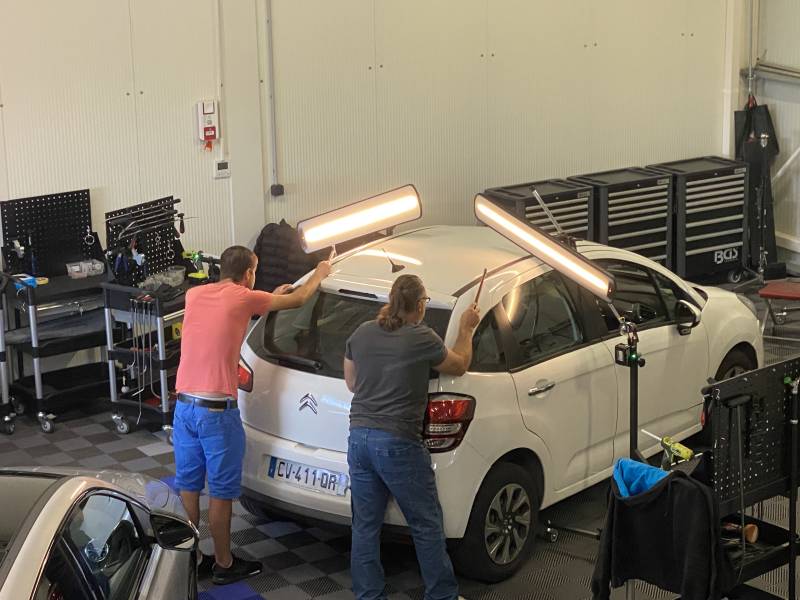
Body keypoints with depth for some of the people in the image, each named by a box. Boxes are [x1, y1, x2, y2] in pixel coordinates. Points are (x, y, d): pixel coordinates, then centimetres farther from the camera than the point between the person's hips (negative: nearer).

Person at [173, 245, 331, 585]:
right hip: (217, 411, -6)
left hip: (185, 405, 6)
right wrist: (319, 275, 27)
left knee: (188, 485, 15)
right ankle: (223, 565, 17)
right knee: (221, 491, 6)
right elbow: (297, 300, 8)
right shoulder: (243, 299, -7)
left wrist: (270, 298, 36)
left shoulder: (195, 295, 8)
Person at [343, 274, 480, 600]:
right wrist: (466, 329, 21)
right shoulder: (421, 338, -10)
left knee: (365, 526, 12)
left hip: (359, 437, 6)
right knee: (427, 526, 9)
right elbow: (460, 365, 8)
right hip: (398, 444, -5)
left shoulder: (361, 333, 5)